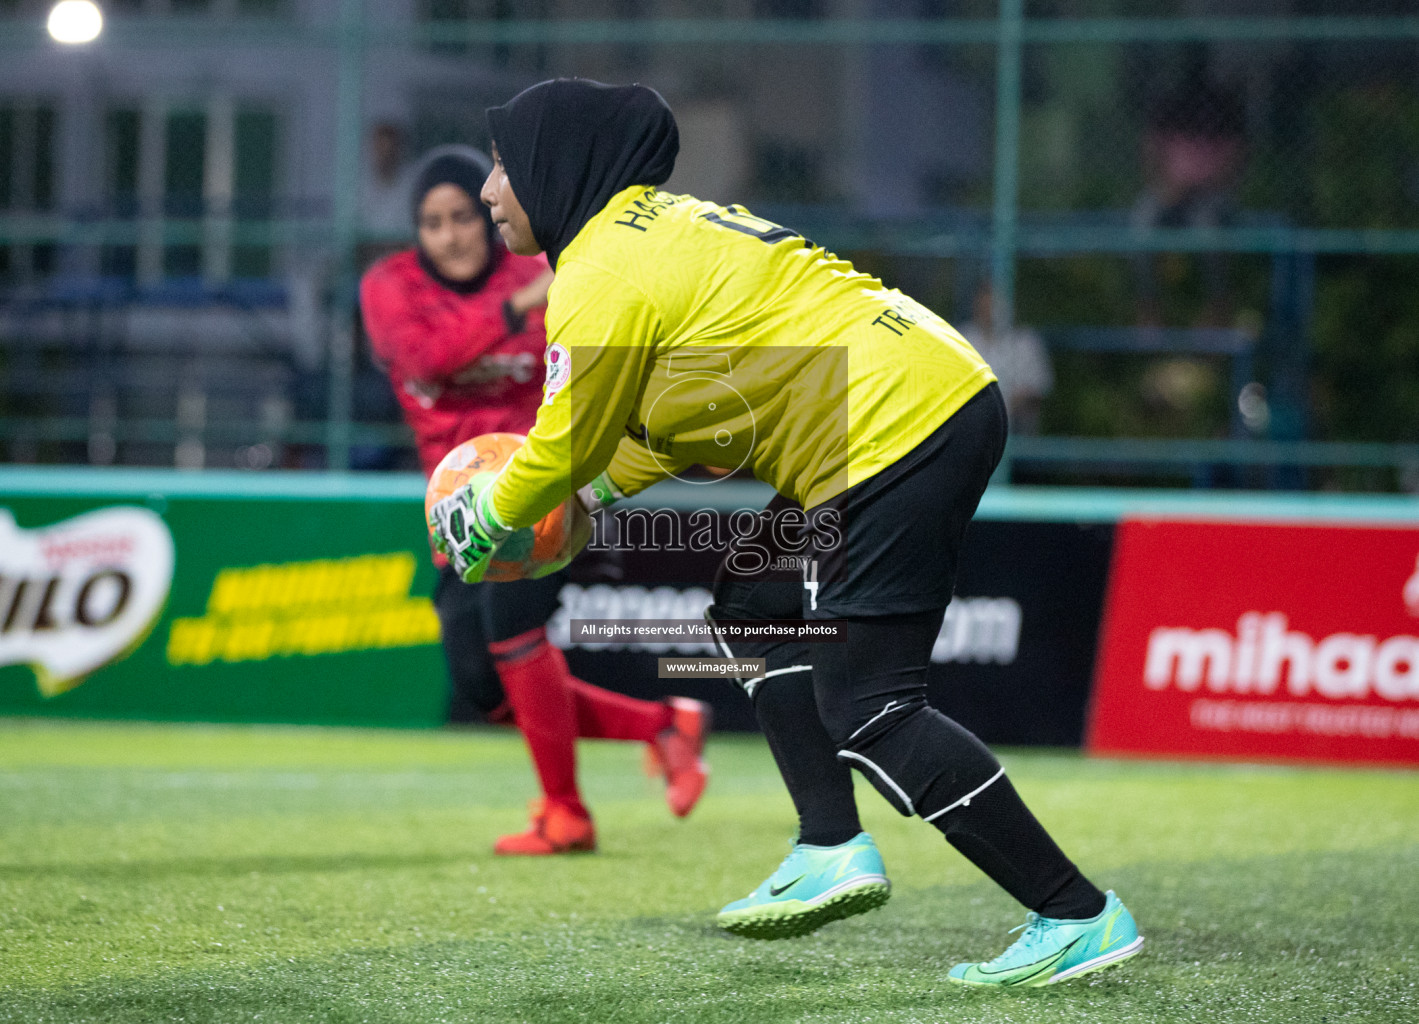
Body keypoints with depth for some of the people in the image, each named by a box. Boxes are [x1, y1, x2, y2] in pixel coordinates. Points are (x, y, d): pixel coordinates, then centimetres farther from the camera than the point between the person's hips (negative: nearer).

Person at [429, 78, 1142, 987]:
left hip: (894, 428, -11)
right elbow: (674, 426, 30)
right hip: (944, 396, 11)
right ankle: (833, 850, 13)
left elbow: (566, 448, 2)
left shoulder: (602, 279, -8)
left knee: (864, 707, -10)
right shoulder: (663, 226, 22)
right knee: (758, 605, 21)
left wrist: (484, 517, 19)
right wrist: (582, 498, 31)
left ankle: (1079, 916, -13)